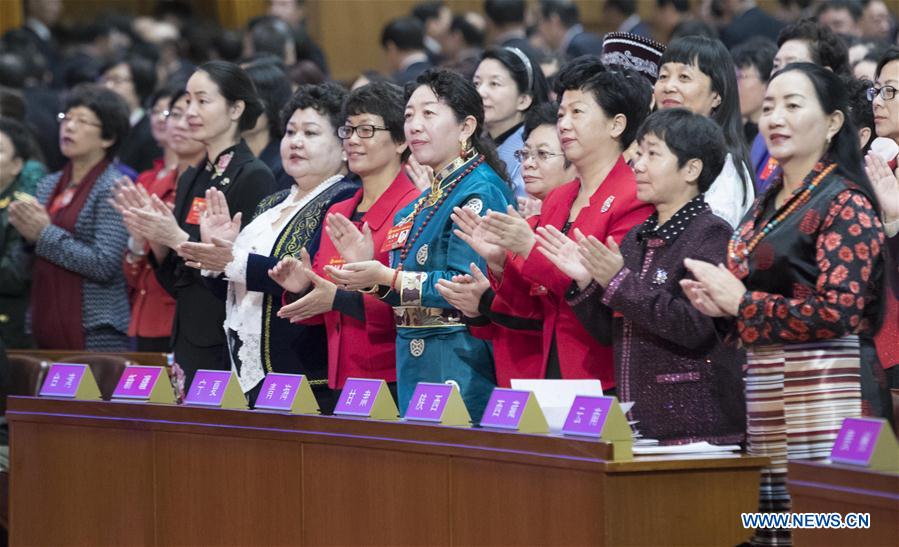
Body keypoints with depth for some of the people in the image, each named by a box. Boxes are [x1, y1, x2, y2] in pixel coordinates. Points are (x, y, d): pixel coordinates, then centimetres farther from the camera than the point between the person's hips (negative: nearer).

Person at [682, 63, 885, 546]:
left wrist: (739, 301, -10)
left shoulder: (845, 203, -8)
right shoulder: (767, 206, 17)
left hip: (819, 391, -8)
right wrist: (717, 303, 5)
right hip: (763, 390, 8)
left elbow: (836, 310, -17)